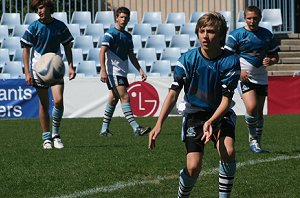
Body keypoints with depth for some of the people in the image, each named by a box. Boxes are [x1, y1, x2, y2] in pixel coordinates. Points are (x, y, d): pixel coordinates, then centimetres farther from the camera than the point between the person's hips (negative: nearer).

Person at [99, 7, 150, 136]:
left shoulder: (128, 36, 16)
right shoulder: (111, 34, -8)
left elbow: (131, 56, 22)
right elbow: (102, 52, -16)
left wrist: (140, 70, 14)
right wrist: (103, 70, -25)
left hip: (122, 73, 8)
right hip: (113, 72, -8)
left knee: (113, 99, 9)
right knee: (125, 97, -14)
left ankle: (104, 129, 16)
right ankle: (136, 128, -20)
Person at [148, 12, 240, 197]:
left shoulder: (230, 61, -14)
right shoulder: (187, 59, -12)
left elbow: (226, 99, -14)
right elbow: (174, 93, -10)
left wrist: (211, 122, -31)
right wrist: (159, 124, -20)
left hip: (220, 113, 0)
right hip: (194, 113, 0)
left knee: (228, 151, -28)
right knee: (193, 167, -14)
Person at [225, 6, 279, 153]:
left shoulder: (267, 35, 7)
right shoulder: (237, 35, -4)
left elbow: (275, 56, 14)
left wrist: (270, 61, -9)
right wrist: (238, 71, -16)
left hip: (261, 78, 4)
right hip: (244, 77, -4)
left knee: (259, 111, 8)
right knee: (251, 107, -21)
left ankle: (257, 143, 20)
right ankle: (253, 139, -3)